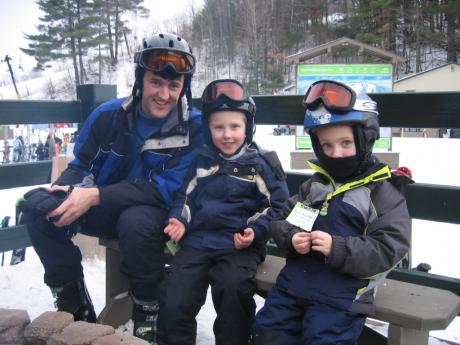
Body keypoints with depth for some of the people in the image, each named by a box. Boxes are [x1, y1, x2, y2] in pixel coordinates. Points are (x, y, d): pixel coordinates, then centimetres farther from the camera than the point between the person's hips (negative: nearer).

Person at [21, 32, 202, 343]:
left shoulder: (194, 128, -15)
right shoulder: (108, 115, -5)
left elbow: (166, 188, -21)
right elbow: (83, 164, 7)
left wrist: (96, 196, -29)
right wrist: (69, 188, -19)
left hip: (154, 213, -4)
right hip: (104, 211, 4)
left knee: (136, 221, -39)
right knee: (39, 205, -18)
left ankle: (149, 313, -12)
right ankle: (74, 304, -3)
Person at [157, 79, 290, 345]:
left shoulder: (260, 163, 2)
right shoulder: (200, 160, 10)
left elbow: (276, 204, 3)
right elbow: (185, 196, 19)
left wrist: (255, 231, -12)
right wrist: (179, 220, 0)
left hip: (239, 246, -3)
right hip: (197, 240, 3)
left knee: (233, 288, -27)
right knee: (173, 303, -9)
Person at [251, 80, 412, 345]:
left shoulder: (383, 192, -5)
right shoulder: (315, 185, 11)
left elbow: (387, 250, -12)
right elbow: (281, 221, 15)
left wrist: (337, 249, -24)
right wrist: (291, 239, -9)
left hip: (340, 294, -5)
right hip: (295, 280, 5)